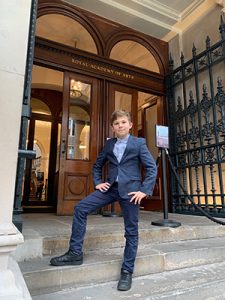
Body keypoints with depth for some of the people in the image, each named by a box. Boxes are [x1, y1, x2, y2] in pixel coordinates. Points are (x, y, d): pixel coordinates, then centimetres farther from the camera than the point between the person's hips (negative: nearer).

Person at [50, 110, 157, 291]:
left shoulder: (139, 143, -1)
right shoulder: (109, 144, 12)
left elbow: (152, 167, -5)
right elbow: (98, 165, 21)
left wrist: (144, 190, -12)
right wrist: (98, 182, 7)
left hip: (130, 190, -4)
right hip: (111, 188, 4)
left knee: (131, 231, 4)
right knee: (80, 208, -6)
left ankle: (127, 271, 21)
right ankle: (75, 253, 5)